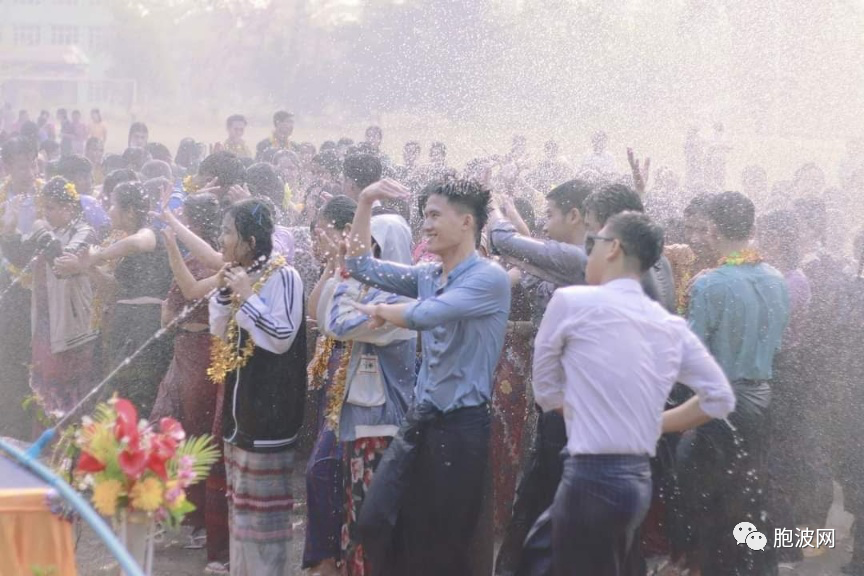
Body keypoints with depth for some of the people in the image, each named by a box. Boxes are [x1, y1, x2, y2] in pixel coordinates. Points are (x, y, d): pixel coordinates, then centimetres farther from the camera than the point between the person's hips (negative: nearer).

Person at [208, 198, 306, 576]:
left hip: (268, 404, -9)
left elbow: (282, 338, -21)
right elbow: (220, 334, 15)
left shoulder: (283, 276, -15)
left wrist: (247, 296, -18)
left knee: (263, 499, -4)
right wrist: (224, 292, 0)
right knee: (241, 496, 16)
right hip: (240, 400, 9)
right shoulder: (240, 276, 8)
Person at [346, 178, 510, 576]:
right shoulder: (428, 276, 9)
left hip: (461, 425, -7)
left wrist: (380, 311, -5)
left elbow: (423, 315, -25)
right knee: (374, 522, 6)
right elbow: (362, 266, 14)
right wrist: (365, 203, 4)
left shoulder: (489, 278, -15)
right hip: (421, 418, 7)